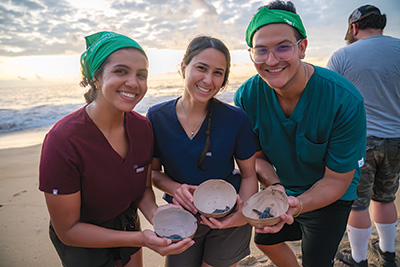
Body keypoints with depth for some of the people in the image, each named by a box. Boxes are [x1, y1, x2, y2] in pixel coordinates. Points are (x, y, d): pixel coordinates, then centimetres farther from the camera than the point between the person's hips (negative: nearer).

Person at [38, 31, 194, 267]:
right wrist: (141, 239, -30)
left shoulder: (143, 127, -15)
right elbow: (68, 230, -23)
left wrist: (155, 212, -23)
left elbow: (144, 188, -2)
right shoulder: (62, 141, -31)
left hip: (128, 225, 5)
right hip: (81, 242, -4)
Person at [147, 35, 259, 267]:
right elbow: (153, 171, -2)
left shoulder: (236, 119, -17)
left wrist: (244, 212, -24)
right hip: (181, 218, 1)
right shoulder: (157, 117, -13)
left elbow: (249, 175, -7)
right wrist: (175, 188, -22)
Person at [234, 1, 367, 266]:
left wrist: (297, 205, -44)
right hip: (281, 186, 5)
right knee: (265, 240, 25)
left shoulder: (346, 101, -34)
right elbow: (256, 155, -11)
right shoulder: (247, 96, -22)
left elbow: (337, 180, -25)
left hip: (329, 196, -4)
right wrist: (275, 187, -32)